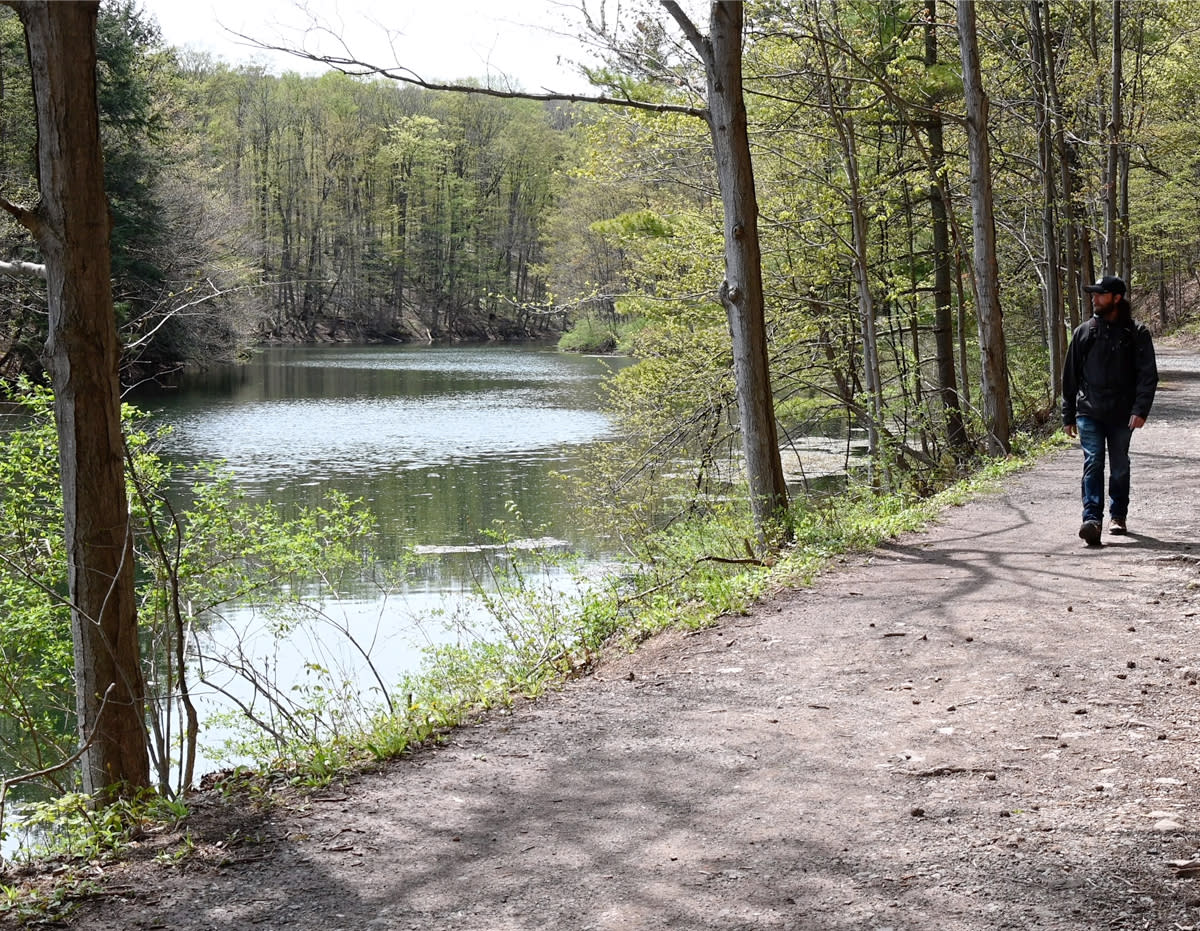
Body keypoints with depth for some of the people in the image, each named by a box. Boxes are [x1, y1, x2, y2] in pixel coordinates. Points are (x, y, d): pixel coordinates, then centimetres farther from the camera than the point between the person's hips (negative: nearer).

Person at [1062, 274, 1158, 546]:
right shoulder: (1083, 332, 6)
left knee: (1120, 467, 10)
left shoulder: (1136, 333, -1)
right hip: (1089, 412, 1)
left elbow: (1148, 374, -5)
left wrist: (1140, 410, -17)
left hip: (1122, 414, -1)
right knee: (1093, 463, -12)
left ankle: (1118, 516, 26)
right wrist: (1068, 416, 11)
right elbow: (1070, 376, 12)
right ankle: (1092, 519, -20)